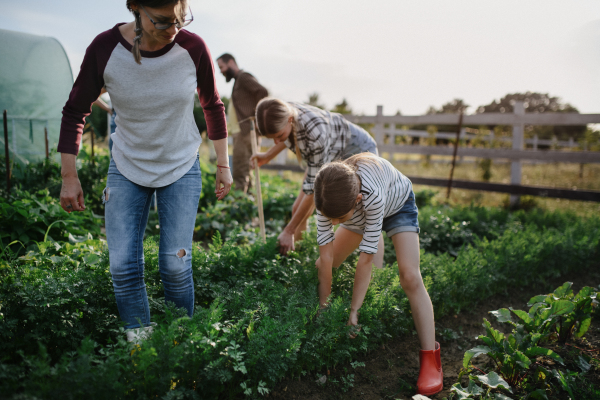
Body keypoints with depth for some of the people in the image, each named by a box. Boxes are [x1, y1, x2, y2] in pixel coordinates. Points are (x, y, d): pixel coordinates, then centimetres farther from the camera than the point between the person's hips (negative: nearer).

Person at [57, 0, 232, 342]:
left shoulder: (193, 48, -16)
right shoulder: (105, 49, -16)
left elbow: (213, 106, 0)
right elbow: (75, 111, -3)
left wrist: (224, 165, 4)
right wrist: (69, 176, -3)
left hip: (182, 168, -1)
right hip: (127, 169, 1)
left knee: (176, 264, -4)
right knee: (123, 266, -3)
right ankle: (139, 342, 16)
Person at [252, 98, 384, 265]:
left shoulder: (315, 131, -43)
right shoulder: (283, 115, -23)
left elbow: (314, 186, -35)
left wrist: (289, 231, -29)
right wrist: (268, 156, 8)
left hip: (358, 149, -7)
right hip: (332, 154, 7)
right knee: (299, 209, -1)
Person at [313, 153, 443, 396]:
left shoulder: (373, 194, -47)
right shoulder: (327, 194, -33)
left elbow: (366, 257, -39)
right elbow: (326, 253, -28)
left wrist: (354, 310, -33)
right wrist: (323, 306, -23)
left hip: (397, 206, -4)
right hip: (361, 210, 5)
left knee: (410, 278, -21)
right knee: (324, 265, 2)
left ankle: (431, 360, -14)